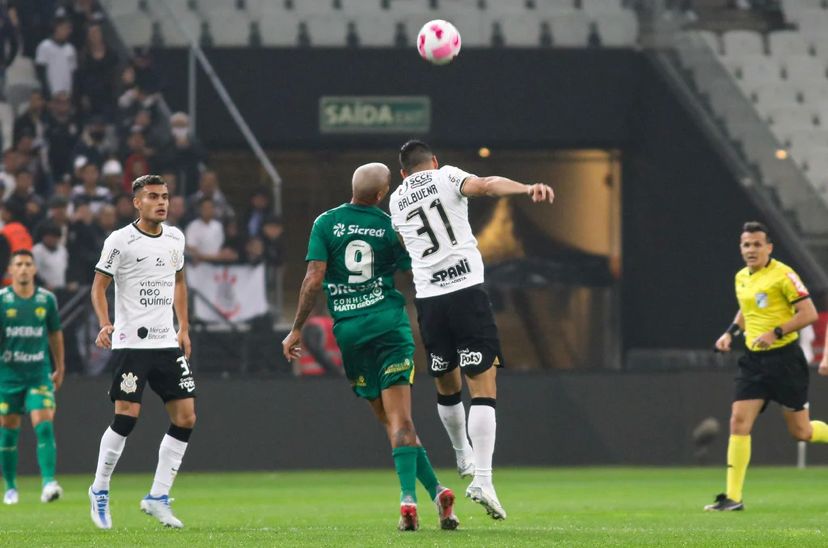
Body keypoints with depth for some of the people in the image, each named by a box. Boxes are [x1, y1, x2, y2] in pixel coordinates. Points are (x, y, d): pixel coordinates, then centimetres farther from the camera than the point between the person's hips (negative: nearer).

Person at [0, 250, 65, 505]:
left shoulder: (47, 299, 3)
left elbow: (55, 334, 15)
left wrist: (59, 368, 21)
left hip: (40, 373, 0)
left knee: (44, 426, -15)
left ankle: (49, 483, -22)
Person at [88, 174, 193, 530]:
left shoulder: (175, 238, 10)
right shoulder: (120, 241, -7)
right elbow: (99, 285, -4)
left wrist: (184, 328, 19)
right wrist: (105, 325, -20)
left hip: (167, 342, 6)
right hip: (131, 343, -6)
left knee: (186, 418, -2)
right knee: (126, 416, -13)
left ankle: (157, 498, 7)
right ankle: (99, 491, 7)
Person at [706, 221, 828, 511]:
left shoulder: (783, 275, -12)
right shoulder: (741, 278, 10)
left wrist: (776, 333, -23)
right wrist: (731, 332, 12)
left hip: (785, 359, -6)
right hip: (754, 359, 6)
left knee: (800, 432, 0)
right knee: (739, 422, -7)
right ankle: (733, 497, -7)